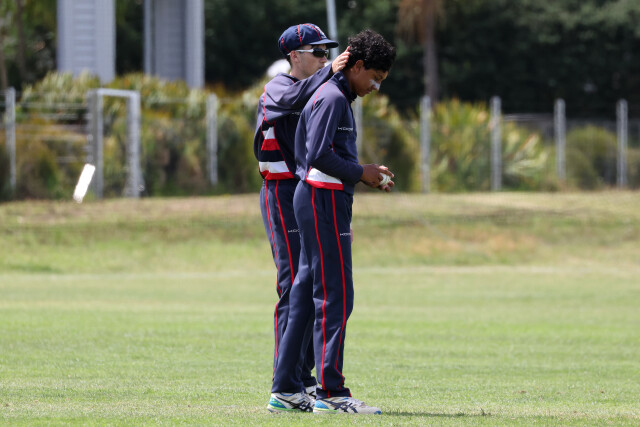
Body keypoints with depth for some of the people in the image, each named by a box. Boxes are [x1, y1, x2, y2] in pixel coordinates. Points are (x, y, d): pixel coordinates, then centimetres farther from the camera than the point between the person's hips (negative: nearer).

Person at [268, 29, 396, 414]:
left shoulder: (340, 98, 21)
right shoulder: (332, 97, -11)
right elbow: (319, 155, -21)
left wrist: (365, 175, 12)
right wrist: (360, 173, -12)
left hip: (322, 200, 11)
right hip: (323, 199, -11)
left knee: (305, 296, 10)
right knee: (334, 297, -10)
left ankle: (285, 389, 12)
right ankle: (331, 391, -11)